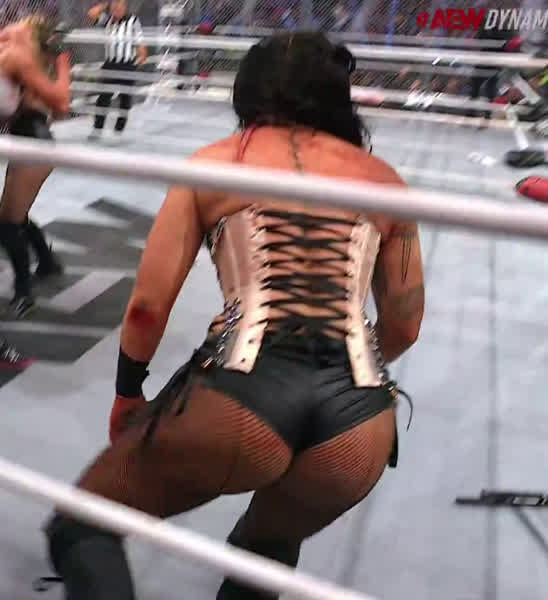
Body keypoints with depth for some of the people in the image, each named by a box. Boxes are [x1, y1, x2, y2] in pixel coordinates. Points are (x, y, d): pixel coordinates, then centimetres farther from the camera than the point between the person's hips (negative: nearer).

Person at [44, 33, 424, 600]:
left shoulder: (215, 161, 10)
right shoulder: (383, 178, 16)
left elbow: (148, 306, 5)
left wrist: (127, 394, 23)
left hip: (240, 403, -3)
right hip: (360, 424, 4)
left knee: (82, 523, 21)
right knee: (268, 548, 35)